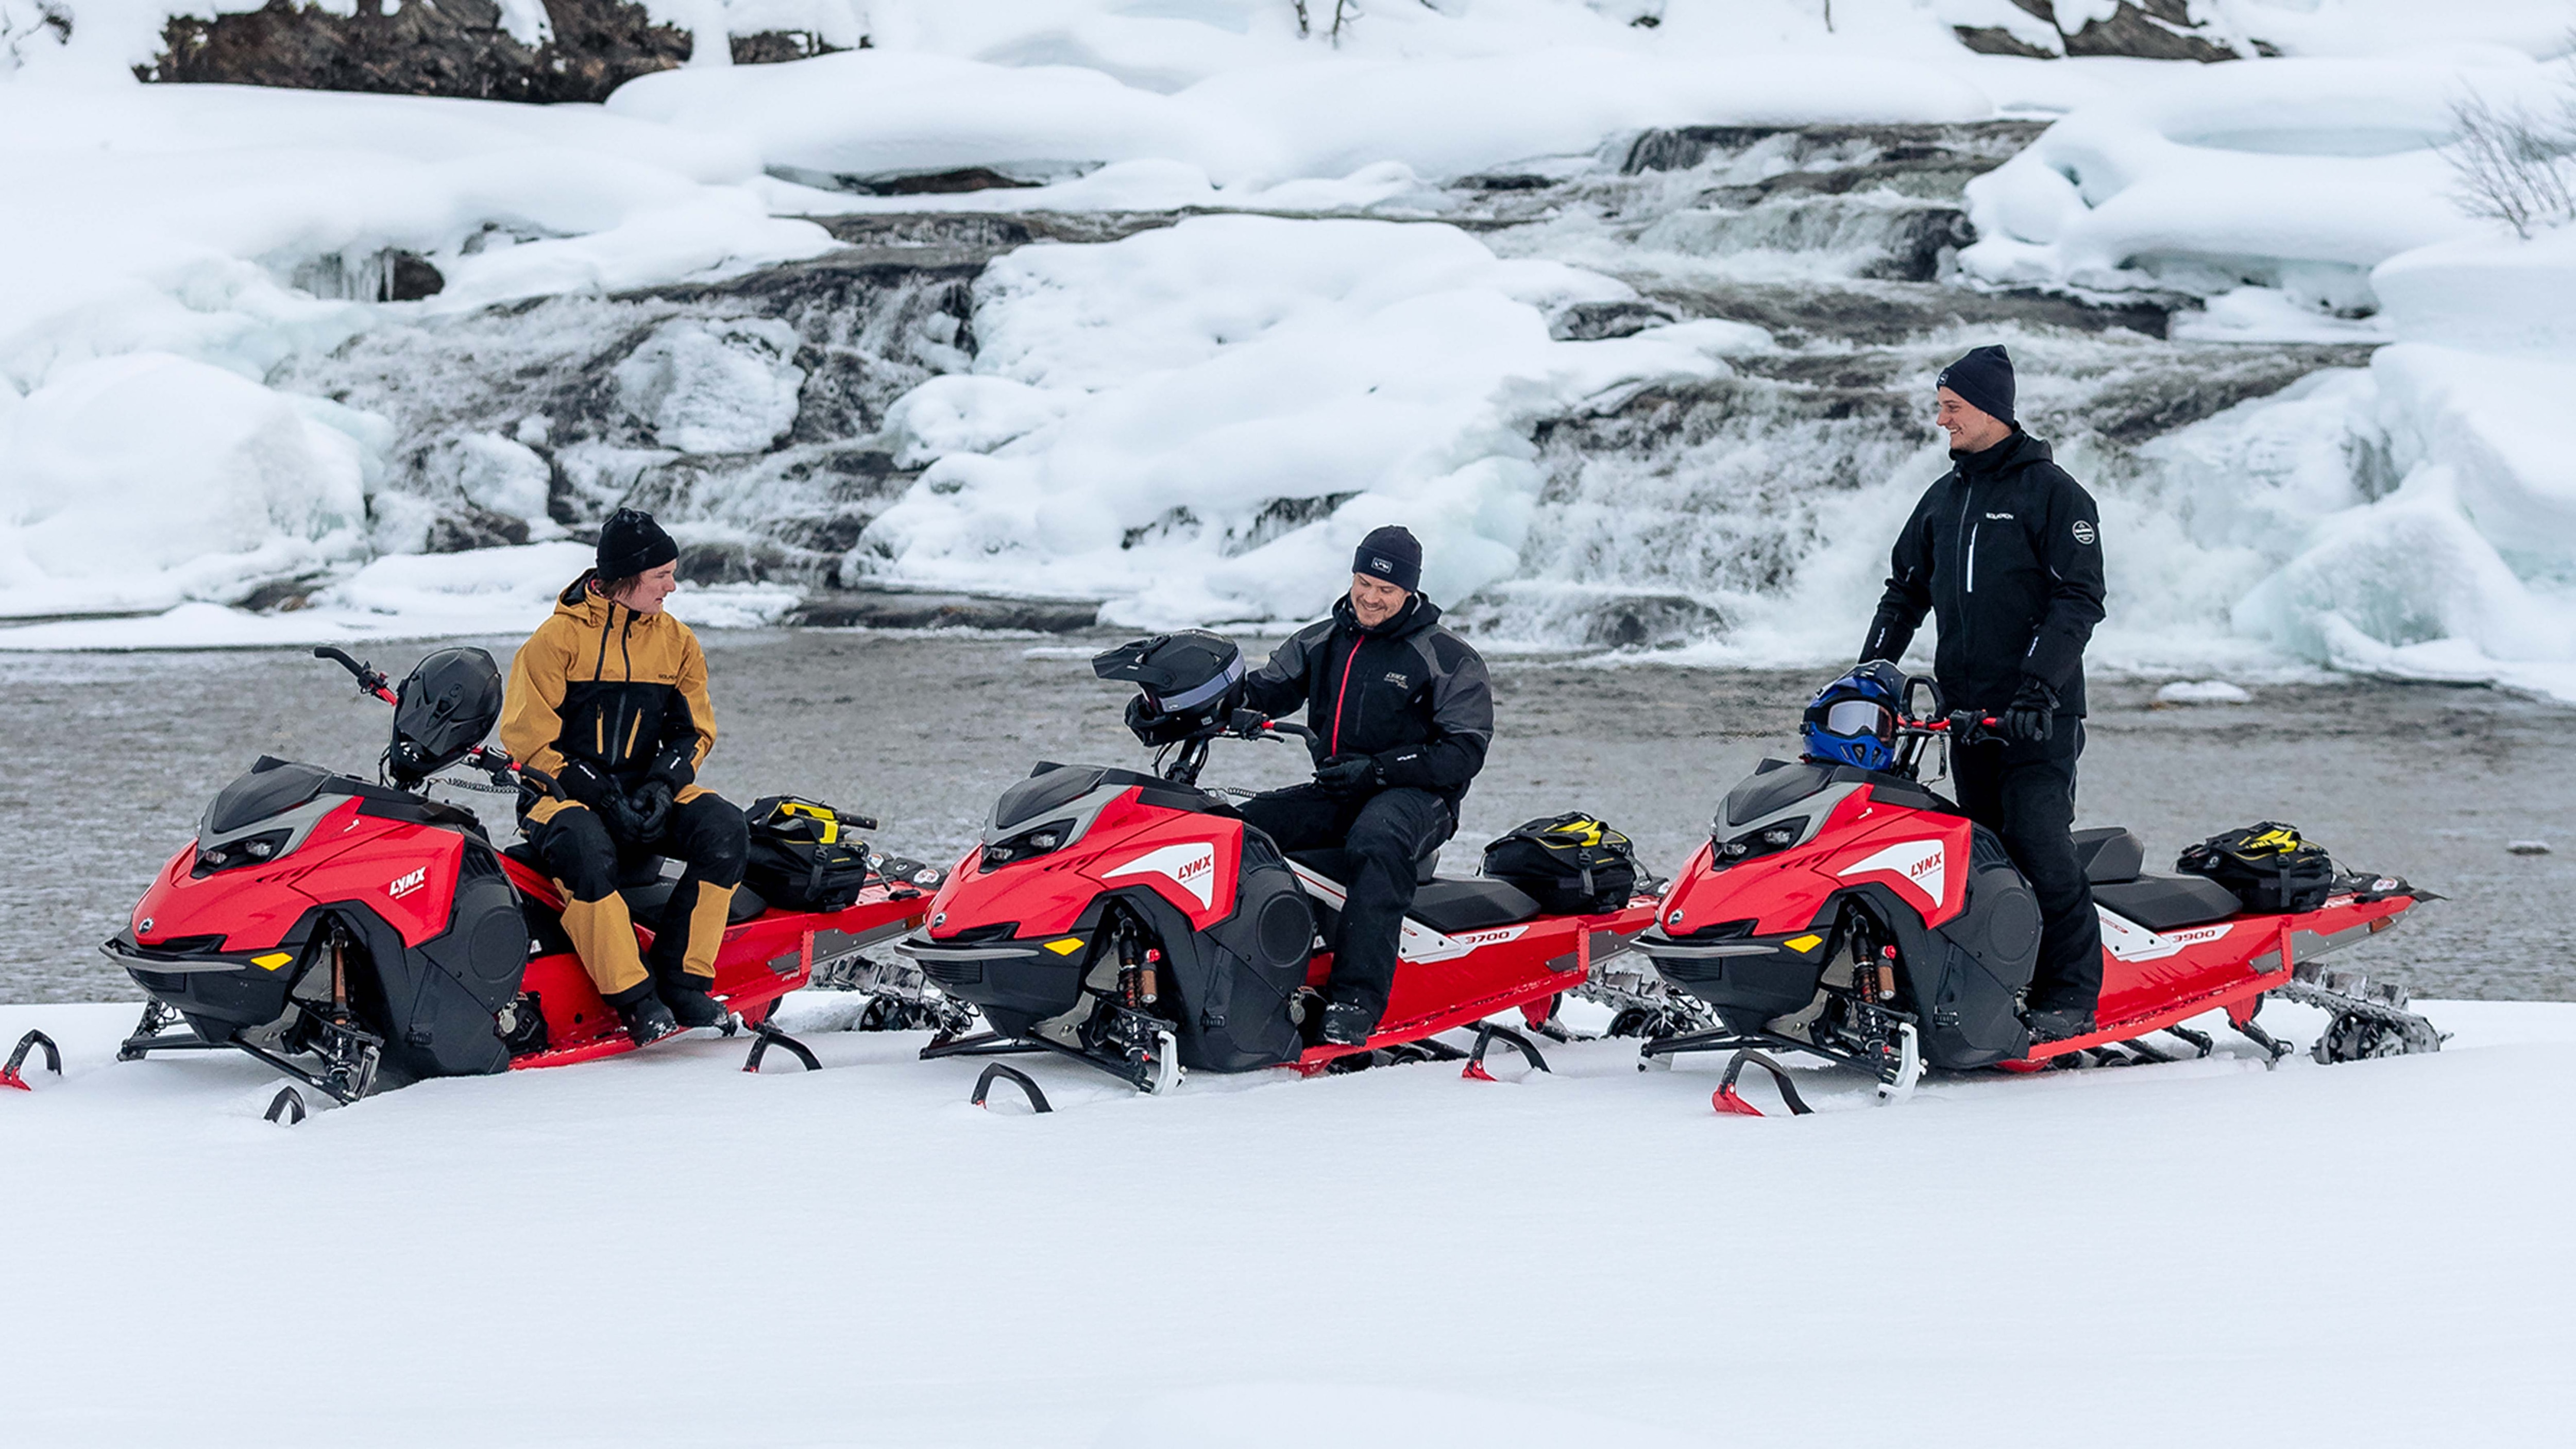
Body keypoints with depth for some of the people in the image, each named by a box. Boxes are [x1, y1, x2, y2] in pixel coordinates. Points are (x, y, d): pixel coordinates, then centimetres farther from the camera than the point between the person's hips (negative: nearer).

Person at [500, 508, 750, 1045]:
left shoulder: (677, 642, 9)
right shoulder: (558, 638, -6)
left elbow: (694, 729, 12)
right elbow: (528, 740, -8)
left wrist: (662, 786, -10)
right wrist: (603, 797, -18)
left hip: (646, 790, 5)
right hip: (564, 793, -5)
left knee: (725, 833, -24)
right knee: (588, 852, -39)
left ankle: (682, 981, -19)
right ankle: (635, 998, -32)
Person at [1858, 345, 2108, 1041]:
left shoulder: (2051, 492, -4)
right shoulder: (1943, 499, 16)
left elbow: (2080, 598, -10)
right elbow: (1905, 591, 25)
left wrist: (2039, 685, -20)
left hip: (2037, 715, -7)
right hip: (1965, 709, 7)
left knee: (2039, 845, -14)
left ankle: (2071, 993, -11)